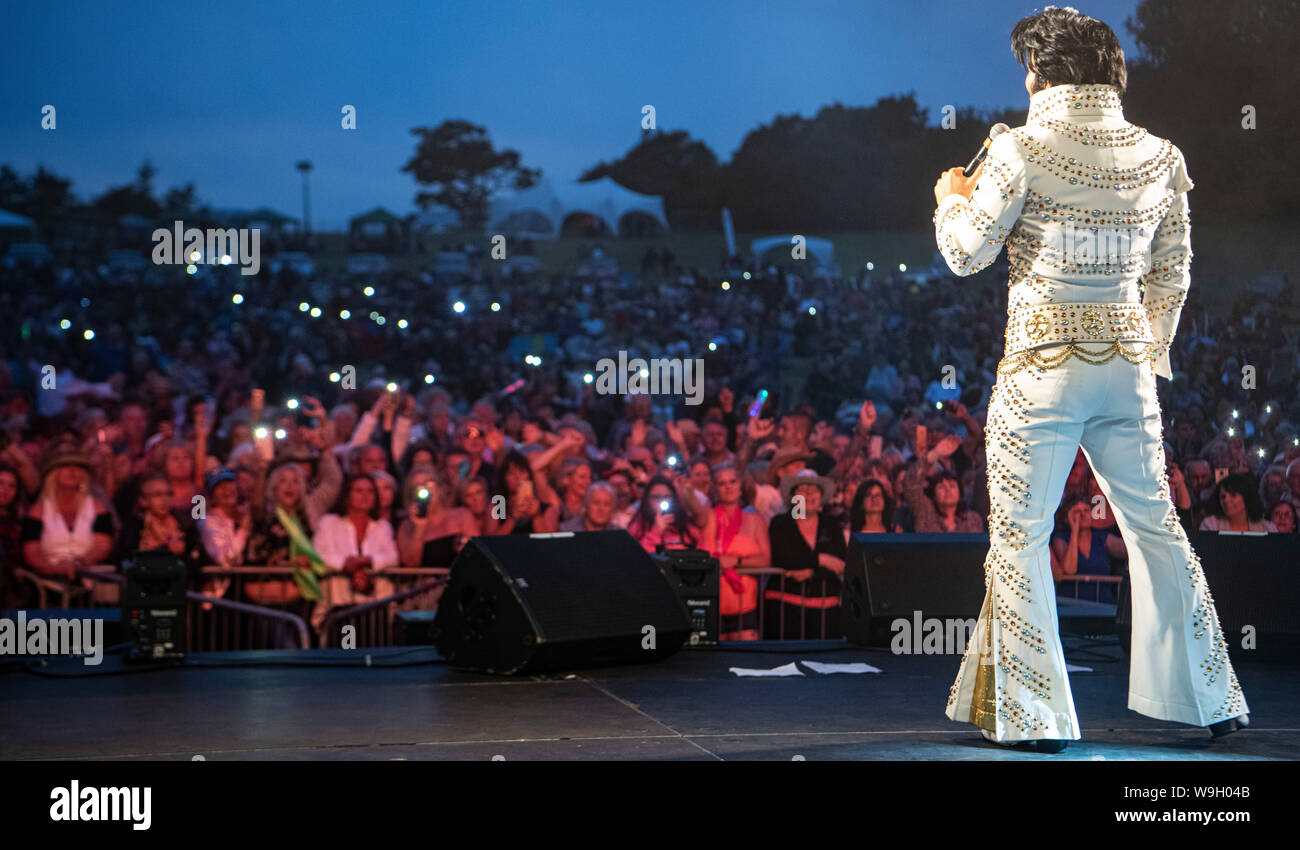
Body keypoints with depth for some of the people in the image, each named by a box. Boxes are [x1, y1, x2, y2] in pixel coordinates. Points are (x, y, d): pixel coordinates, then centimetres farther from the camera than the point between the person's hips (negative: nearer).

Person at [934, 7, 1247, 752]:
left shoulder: (1024, 151, -11)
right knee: (1155, 524, 16)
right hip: (1129, 365, 5)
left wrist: (953, 197, 15)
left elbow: (967, 253, -5)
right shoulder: (1160, 157, 4)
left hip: (1043, 367, -5)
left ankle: (1037, 715, 6)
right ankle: (1211, 699, 24)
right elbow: (1172, 276, 11)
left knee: (1020, 536, 4)